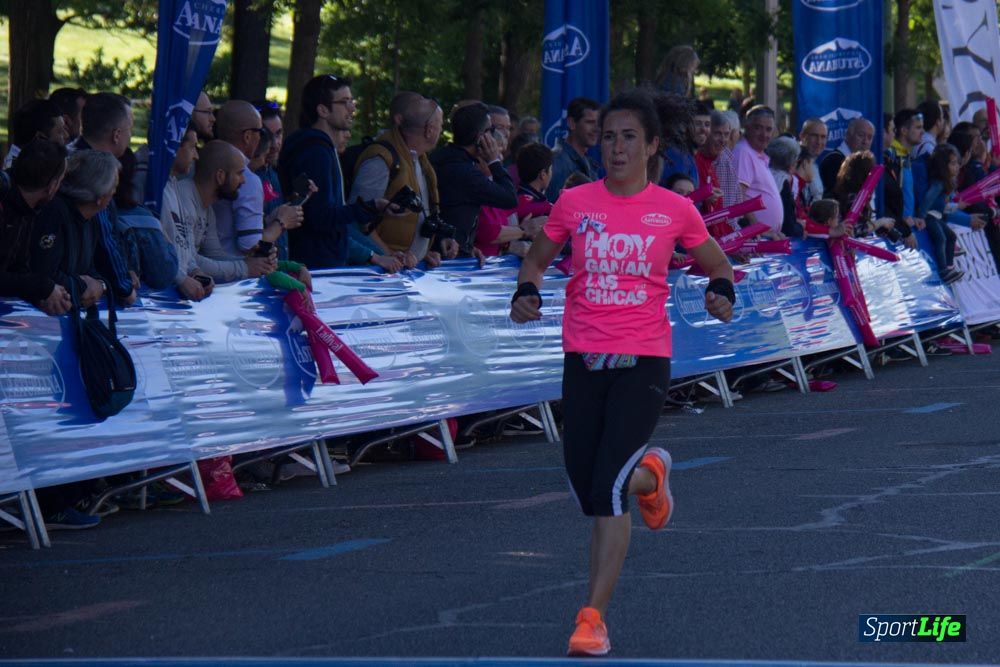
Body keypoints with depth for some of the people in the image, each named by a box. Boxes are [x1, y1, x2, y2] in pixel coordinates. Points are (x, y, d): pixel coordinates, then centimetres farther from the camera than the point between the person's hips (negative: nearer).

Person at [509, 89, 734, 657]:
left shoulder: (675, 211, -2)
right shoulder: (575, 203, 2)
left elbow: (717, 263, 14)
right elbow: (538, 258, 15)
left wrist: (723, 292, -7)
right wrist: (527, 293, -5)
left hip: (644, 360, -3)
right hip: (583, 357, 3)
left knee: (608, 490, -15)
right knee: (587, 488, 10)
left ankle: (594, 616, -10)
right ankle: (648, 474, 46)